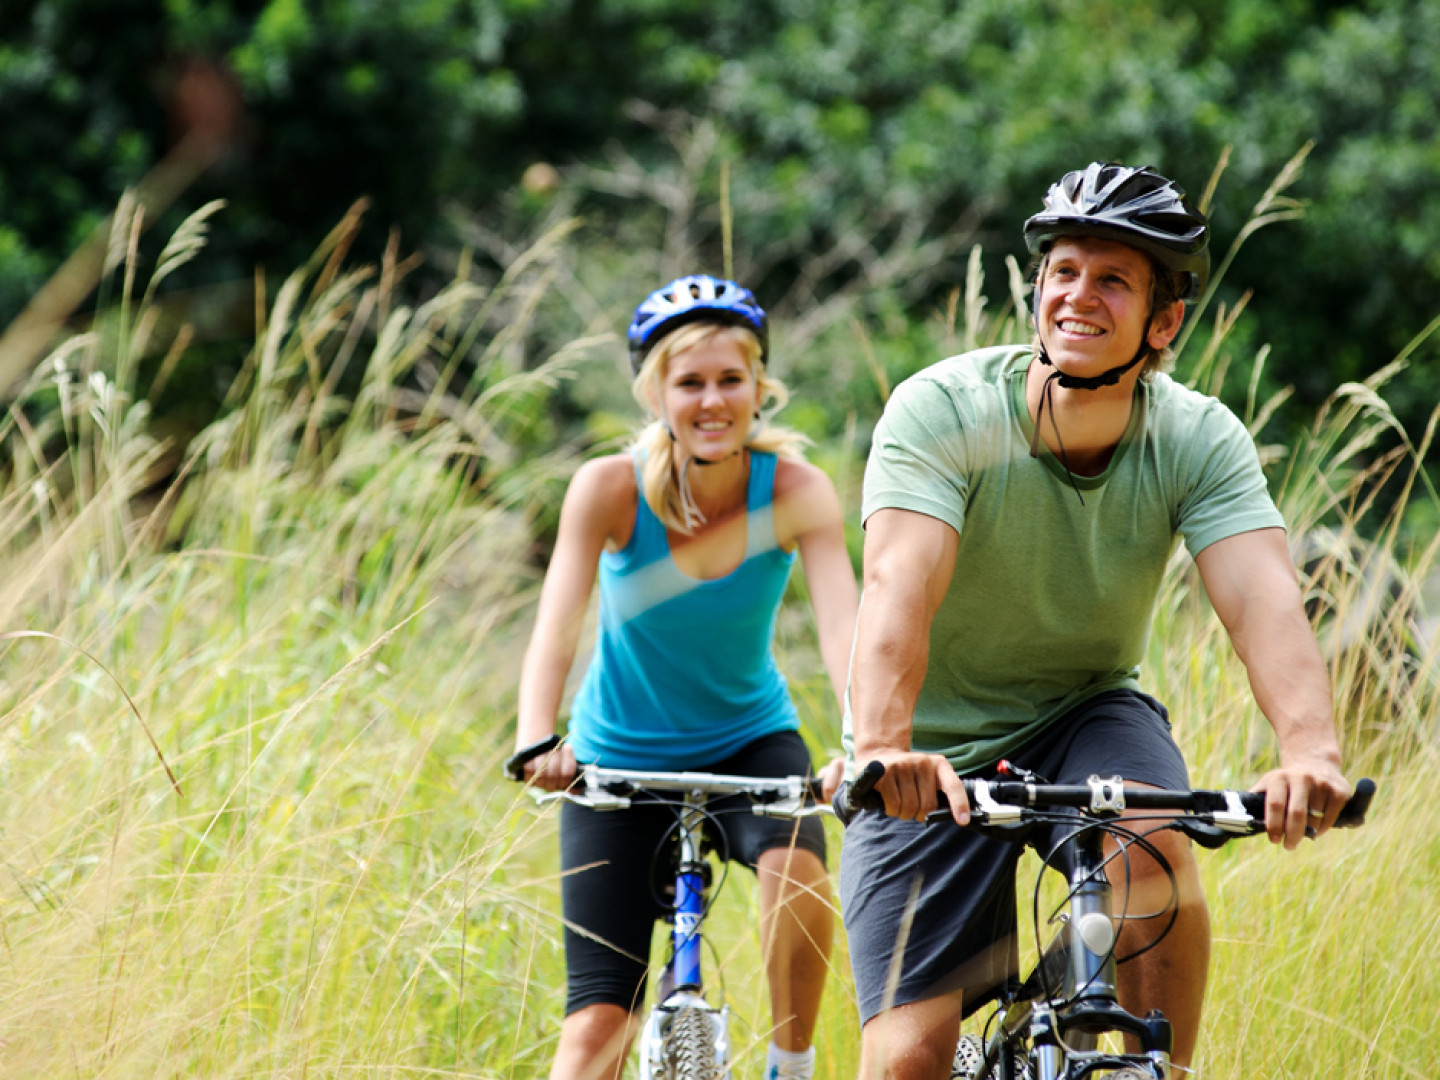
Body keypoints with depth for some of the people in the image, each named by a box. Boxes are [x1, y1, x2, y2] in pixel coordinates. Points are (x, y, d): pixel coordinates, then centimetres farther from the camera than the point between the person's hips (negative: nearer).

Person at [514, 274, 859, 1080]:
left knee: (796, 868, -32)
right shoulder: (612, 490, -21)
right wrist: (537, 742, -50)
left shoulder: (798, 493, -20)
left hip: (748, 739, 0)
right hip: (622, 758, 0)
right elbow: (556, 628, -31)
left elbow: (843, 630, -32)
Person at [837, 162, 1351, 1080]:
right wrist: (880, 749, -55)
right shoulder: (944, 411, -22)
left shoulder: (1199, 439, -14)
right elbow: (900, 585, -36)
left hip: (1088, 714, 2)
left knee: (1154, 848, -33)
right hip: (936, 757, -2)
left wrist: (1313, 751, -50)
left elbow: (1263, 598, -30)